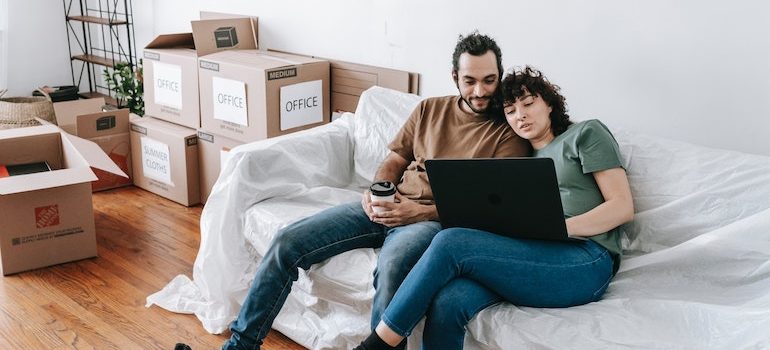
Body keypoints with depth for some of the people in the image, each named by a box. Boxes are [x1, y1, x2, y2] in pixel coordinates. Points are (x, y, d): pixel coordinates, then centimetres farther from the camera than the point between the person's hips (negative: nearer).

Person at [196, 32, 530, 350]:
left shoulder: (509, 131, -2)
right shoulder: (430, 109, 14)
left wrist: (420, 212, -19)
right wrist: (375, 192, -4)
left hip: (437, 219, -5)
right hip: (386, 209, 5)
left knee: (391, 266, -41)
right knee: (287, 242, -8)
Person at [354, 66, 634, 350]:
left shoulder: (585, 134, 14)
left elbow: (623, 207, 2)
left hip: (586, 262, -5)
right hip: (533, 257, 5)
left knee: (450, 243, -25)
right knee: (446, 304, -28)